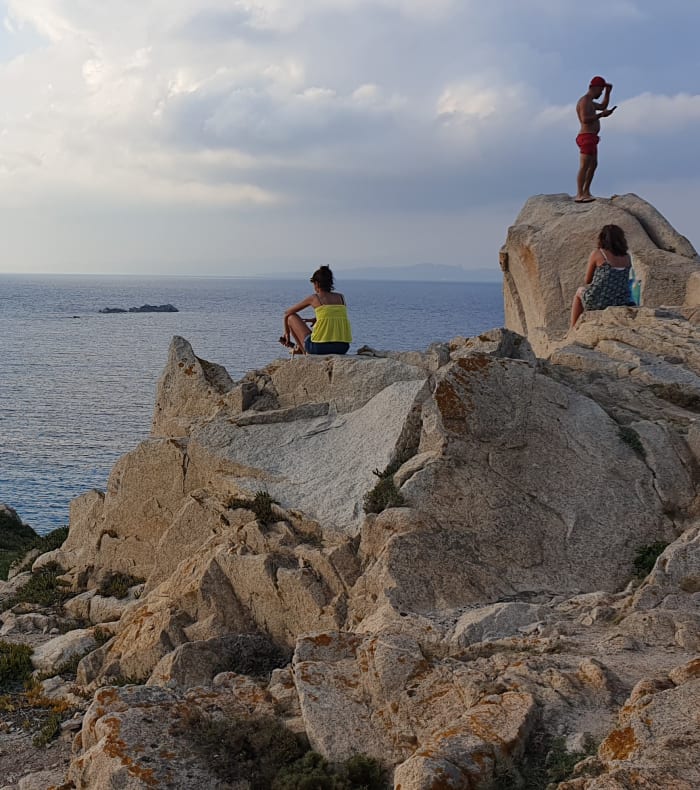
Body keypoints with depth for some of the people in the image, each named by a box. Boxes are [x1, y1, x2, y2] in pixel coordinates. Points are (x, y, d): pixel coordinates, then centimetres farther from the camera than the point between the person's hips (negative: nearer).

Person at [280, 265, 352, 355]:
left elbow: (287, 313, 15)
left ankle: (302, 349, 29)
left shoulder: (314, 298, 3)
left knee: (291, 317, 16)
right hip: (342, 349, 4)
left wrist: (287, 334, 30)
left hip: (319, 347, -4)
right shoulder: (341, 297, 12)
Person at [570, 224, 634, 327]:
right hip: (621, 304, 4)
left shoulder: (597, 253, -4)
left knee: (580, 291, 33)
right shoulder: (627, 257, 8)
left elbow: (588, 280, 5)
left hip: (597, 303, -3)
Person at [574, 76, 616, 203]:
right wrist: (601, 115, -18)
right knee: (584, 166, -16)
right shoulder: (585, 101, -13)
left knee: (593, 165, 19)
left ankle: (586, 192, 27)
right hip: (587, 138, -11)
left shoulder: (588, 101, 19)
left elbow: (602, 106, 34)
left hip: (590, 139, 11)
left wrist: (608, 92, 23)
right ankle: (579, 195, -21)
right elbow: (585, 120, -24)